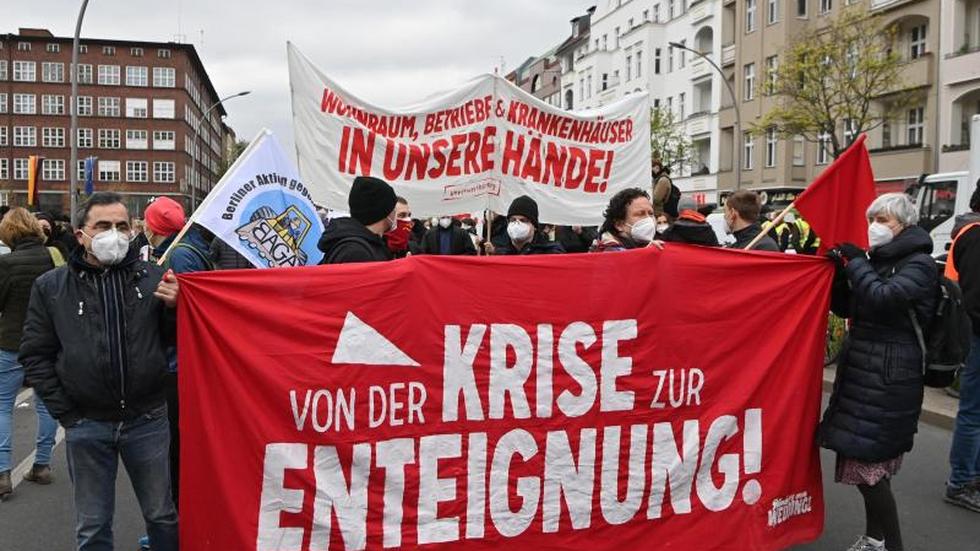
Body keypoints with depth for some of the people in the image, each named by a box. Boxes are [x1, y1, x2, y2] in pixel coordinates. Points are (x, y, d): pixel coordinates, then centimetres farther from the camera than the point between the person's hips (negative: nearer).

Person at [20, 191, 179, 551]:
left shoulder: (153, 278, -1)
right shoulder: (50, 287, 0)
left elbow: (175, 342, 4)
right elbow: (35, 356, 3)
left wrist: (173, 307, -15)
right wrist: (64, 412, -2)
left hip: (148, 420, 0)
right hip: (86, 426, 0)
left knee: (162, 515, 14)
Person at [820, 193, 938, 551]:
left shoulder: (919, 264, -7)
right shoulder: (878, 260, 16)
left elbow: (885, 298, -24)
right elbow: (845, 308, 16)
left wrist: (857, 263, -12)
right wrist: (839, 272, 1)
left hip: (889, 375, -8)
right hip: (861, 369, 8)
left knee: (866, 460, -9)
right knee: (872, 459, 13)